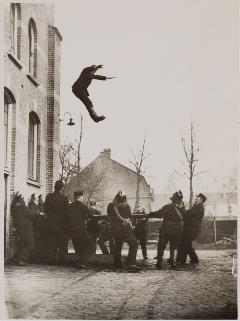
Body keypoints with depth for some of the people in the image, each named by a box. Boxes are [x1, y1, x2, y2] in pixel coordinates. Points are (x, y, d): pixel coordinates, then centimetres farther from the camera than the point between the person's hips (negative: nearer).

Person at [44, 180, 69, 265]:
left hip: (51, 222, 2)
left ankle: (52, 259, 10)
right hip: (62, 223, -2)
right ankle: (61, 260, 5)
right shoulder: (64, 198, -12)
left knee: (52, 242, 11)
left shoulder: (49, 197, -4)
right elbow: (66, 211, -8)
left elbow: (45, 209, 2)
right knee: (62, 243, 7)